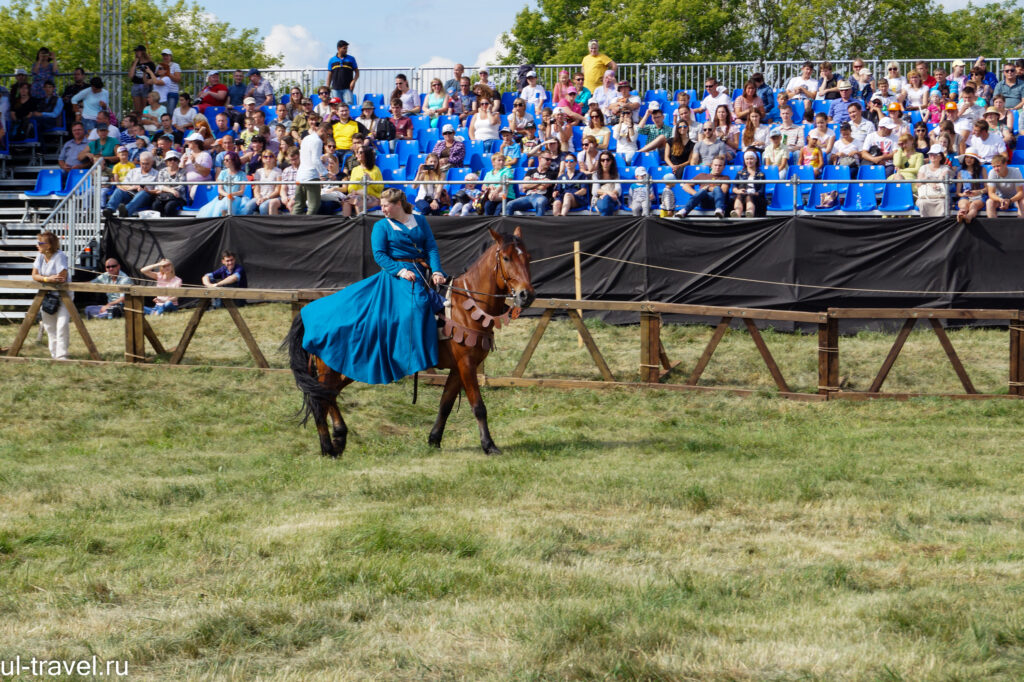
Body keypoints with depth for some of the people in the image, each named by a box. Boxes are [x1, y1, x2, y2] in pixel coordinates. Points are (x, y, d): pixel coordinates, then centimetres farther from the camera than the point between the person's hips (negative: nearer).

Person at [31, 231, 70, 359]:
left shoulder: (60, 256, -19)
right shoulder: (40, 256, 0)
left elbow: (62, 278, -26)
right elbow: (34, 276, -3)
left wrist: (43, 278, -14)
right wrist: (49, 279, -22)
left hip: (62, 296, -7)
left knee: (62, 325, -16)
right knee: (49, 327, 10)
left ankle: (61, 355, -16)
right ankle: (54, 354, 20)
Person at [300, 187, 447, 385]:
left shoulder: (420, 222, 14)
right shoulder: (382, 226, 6)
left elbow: (431, 249, 6)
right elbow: (379, 254, -5)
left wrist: (436, 271, -12)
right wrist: (400, 271, -20)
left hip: (423, 273, 5)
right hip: (395, 275, -4)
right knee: (415, 305, -28)